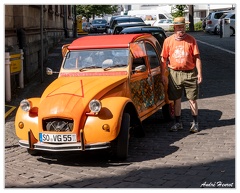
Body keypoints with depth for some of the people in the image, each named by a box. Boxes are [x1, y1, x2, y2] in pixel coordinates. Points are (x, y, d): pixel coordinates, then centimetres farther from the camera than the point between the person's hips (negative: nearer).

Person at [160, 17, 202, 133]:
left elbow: (197, 57, 1)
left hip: (190, 73, -1)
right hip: (174, 74, 1)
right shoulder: (168, 40, 3)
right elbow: (164, 59, 6)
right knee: (176, 100, 8)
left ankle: (195, 123, 14)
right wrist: (163, 75, 2)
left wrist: (199, 73, -6)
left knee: (192, 99, 3)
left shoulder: (191, 40, 1)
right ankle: (178, 123, 19)